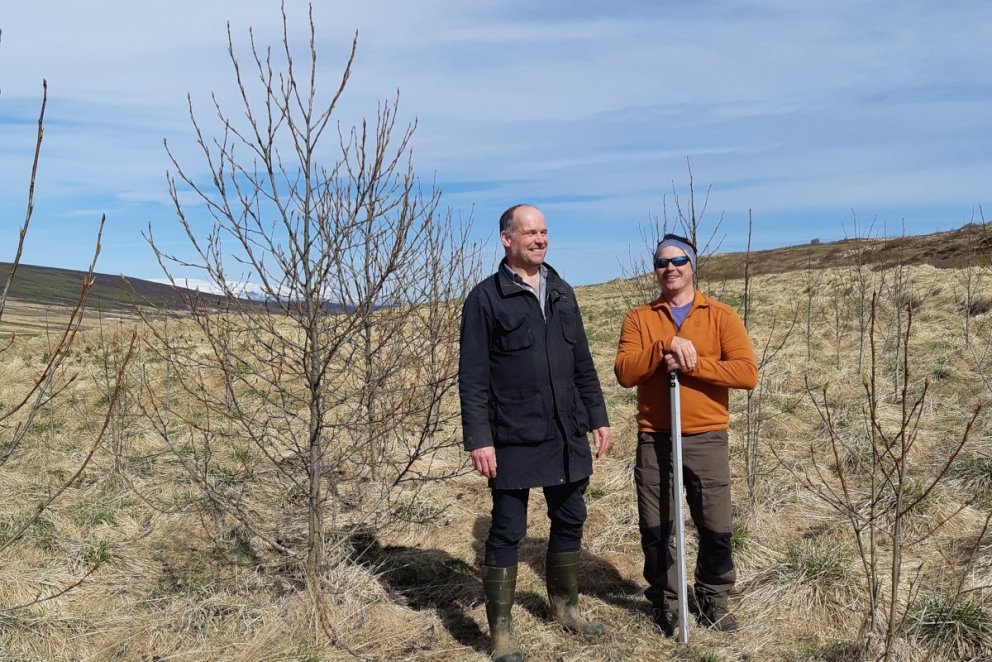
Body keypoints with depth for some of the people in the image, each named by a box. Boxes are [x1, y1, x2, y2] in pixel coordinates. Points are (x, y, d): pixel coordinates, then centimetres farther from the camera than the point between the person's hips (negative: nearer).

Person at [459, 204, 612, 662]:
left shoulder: (562, 292, 11)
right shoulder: (486, 298, -6)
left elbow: (583, 364, 15)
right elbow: (473, 378, -10)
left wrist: (598, 417, 11)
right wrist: (478, 439, -16)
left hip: (567, 437, 6)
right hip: (514, 440, -6)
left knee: (569, 522, 16)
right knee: (507, 532, 3)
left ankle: (565, 608, 36)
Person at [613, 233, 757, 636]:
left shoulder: (721, 316, 3)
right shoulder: (638, 318, 6)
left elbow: (747, 372, -9)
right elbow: (624, 373, -8)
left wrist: (691, 364, -16)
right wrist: (665, 346, -20)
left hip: (707, 440, 0)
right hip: (654, 440, 1)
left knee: (716, 529, 7)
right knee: (656, 530, 8)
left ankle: (714, 601, 29)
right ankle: (664, 604, 26)